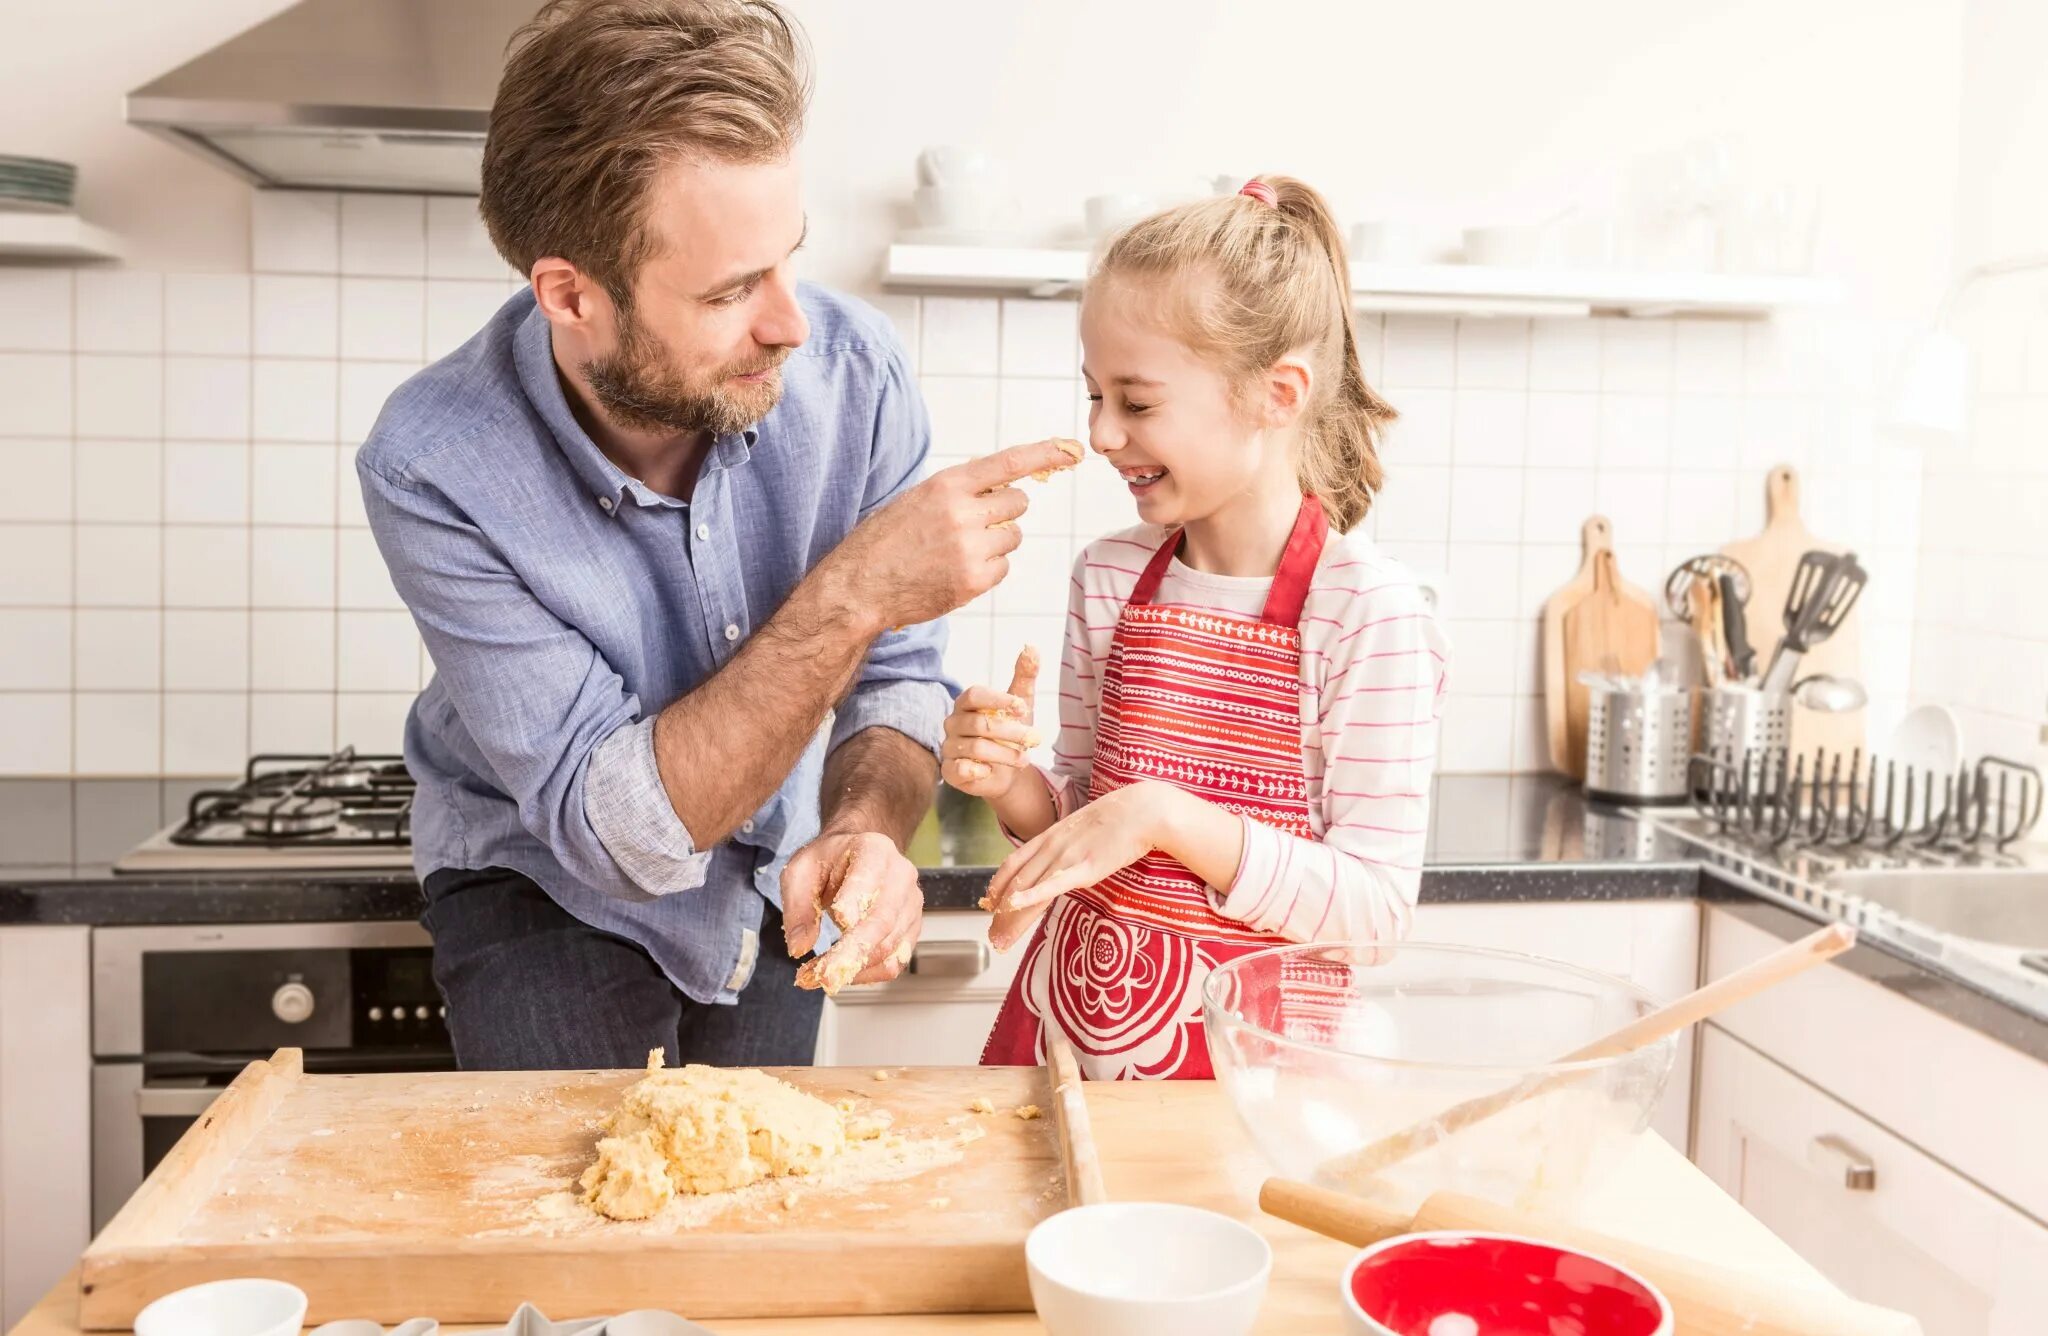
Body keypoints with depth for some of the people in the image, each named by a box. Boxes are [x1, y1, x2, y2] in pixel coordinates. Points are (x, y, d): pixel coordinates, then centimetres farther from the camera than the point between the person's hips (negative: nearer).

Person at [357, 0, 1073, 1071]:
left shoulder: (850, 368, -21)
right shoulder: (431, 467, -30)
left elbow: (895, 679, -12)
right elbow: (616, 822, -31)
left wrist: (864, 830, -33)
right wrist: (850, 597, -40)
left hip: (766, 889, 3)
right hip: (547, 893, -3)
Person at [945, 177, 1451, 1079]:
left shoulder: (1368, 612, -17)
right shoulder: (1108, 579, 0)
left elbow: (1377, 902, -17)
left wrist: (1168, 814, -25)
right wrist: (1012, 784, -11)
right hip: (1063, 1019, 5)